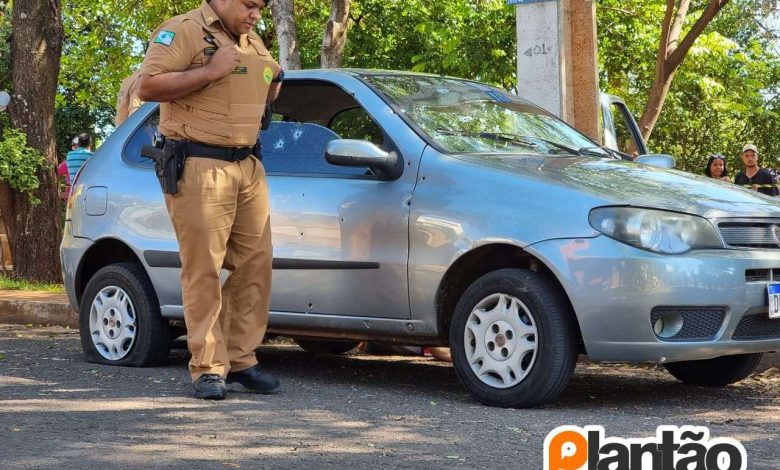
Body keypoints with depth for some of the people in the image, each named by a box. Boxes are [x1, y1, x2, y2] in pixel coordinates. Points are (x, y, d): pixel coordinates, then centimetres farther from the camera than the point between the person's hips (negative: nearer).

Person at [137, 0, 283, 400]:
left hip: (248, 168, 8)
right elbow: (148, 86, -16)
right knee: (203, 270, -7)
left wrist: (275, 83, 13)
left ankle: (241, 359, 14)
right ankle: (208, 369, -4)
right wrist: (210, 71, -19)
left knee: (255, 264, 5)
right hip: (199, 168, -8)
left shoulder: (252, 42, 20)